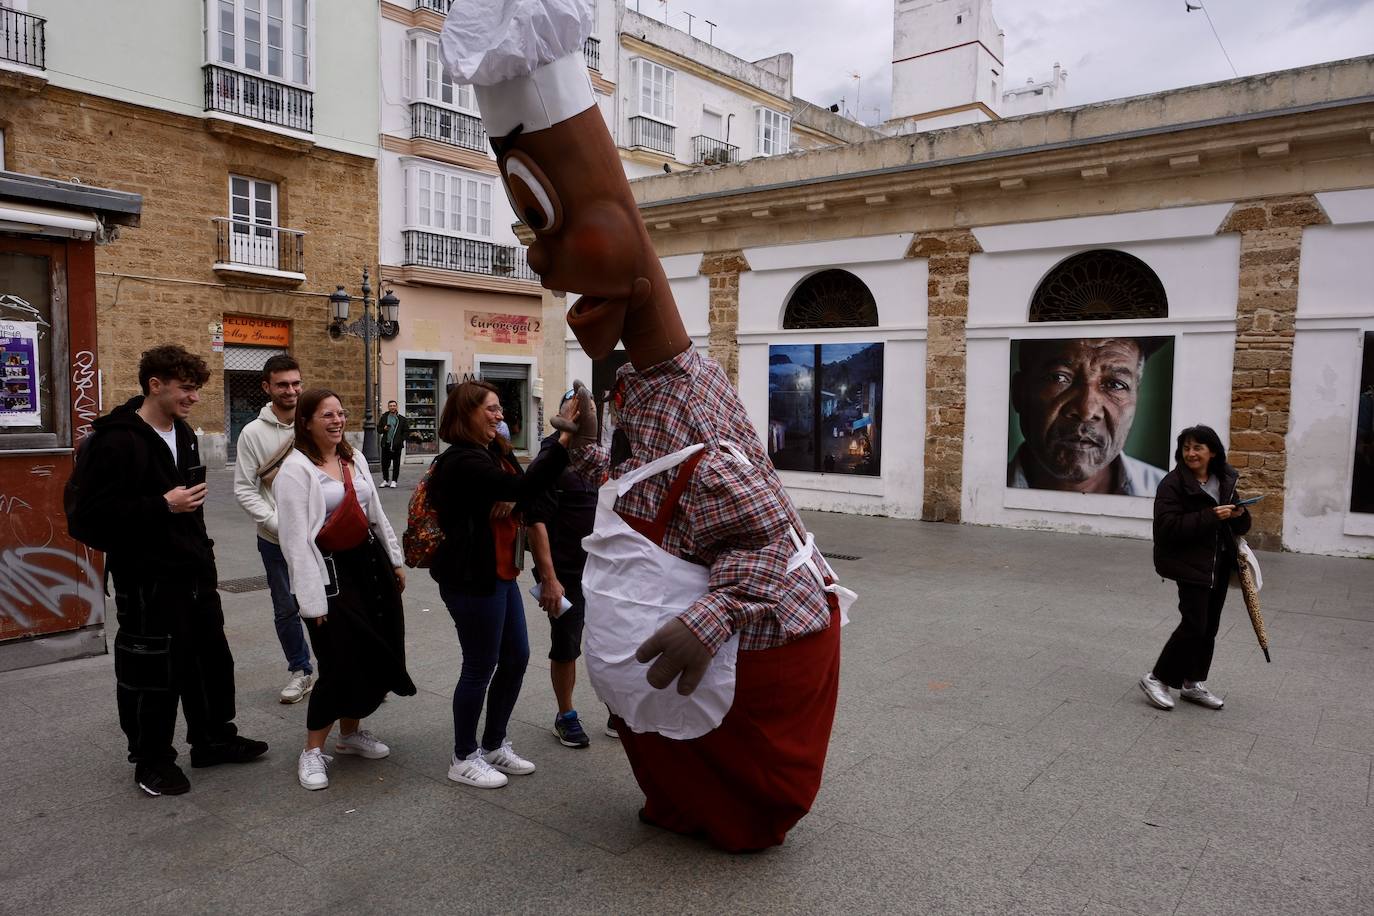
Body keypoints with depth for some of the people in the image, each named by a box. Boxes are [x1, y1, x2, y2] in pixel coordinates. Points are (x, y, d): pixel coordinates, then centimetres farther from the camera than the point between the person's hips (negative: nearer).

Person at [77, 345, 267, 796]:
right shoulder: (119, 440, -16)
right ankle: (152, 759, 21)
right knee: (153, 670, 2)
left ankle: (214, 739, 33)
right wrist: (163, 505, -25)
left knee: (211, 656, 17)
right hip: (148, 577, -9)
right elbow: (100, 511, -20)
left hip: (193, 571, 9)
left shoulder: (183, 433, 12)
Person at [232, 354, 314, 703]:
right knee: (286, 609, 12)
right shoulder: (253, 433, -4)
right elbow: (244, 489, -5)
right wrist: (278, 524, -15)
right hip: (276, 540, 1)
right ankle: (300, 670, 31)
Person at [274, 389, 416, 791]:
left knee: (376, 656, 12)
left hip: (369, 562, 7)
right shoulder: (295, 469, -12)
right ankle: (313, 751, 12)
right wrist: (313, 599, -18)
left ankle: (351, 731, 31)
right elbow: (296, 538, -15)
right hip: (331, 571, -7)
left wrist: (395, 561, 18)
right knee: (338, 664, -6)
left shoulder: (353, 460, 11)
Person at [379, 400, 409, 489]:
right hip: (386, 444, 3)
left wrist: (401, 439, -8)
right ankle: (385, 480, 18)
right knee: (384, 463, 6)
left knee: (396, 464, 1)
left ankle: (394, 481, 8)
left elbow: (407, 431, 3)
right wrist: (383, 429, -6)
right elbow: (378, 429, 15)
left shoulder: (402, 419, 2)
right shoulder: (384, 417, 10)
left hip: (397, 445, -3)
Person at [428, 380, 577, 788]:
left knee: (516, 657, 15)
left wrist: (511, 499, -18)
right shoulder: (463, 461, -20)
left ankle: (494, 745, 31)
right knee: (480, 666, 2)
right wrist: (563, 441, -38)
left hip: (500, 574, 10)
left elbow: (518, 491, 5)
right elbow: (524, 488, -32)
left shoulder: (495, 451, 12)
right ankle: (464, 759, 21)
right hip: (472, 581, -10)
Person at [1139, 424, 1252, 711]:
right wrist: (1210, 516, -29)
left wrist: (1239, 515, -10)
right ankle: (1157, 678, 3)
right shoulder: (1173, 484, -14)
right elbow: (1168, 526, -22)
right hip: (1190, 564, -7)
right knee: (1194, 625, -10)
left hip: (1220, 564, 7)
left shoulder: (1227, 480, 6)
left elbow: (1240, 526, 14)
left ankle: (1194, 683, 25)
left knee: (1210, 626, 12)